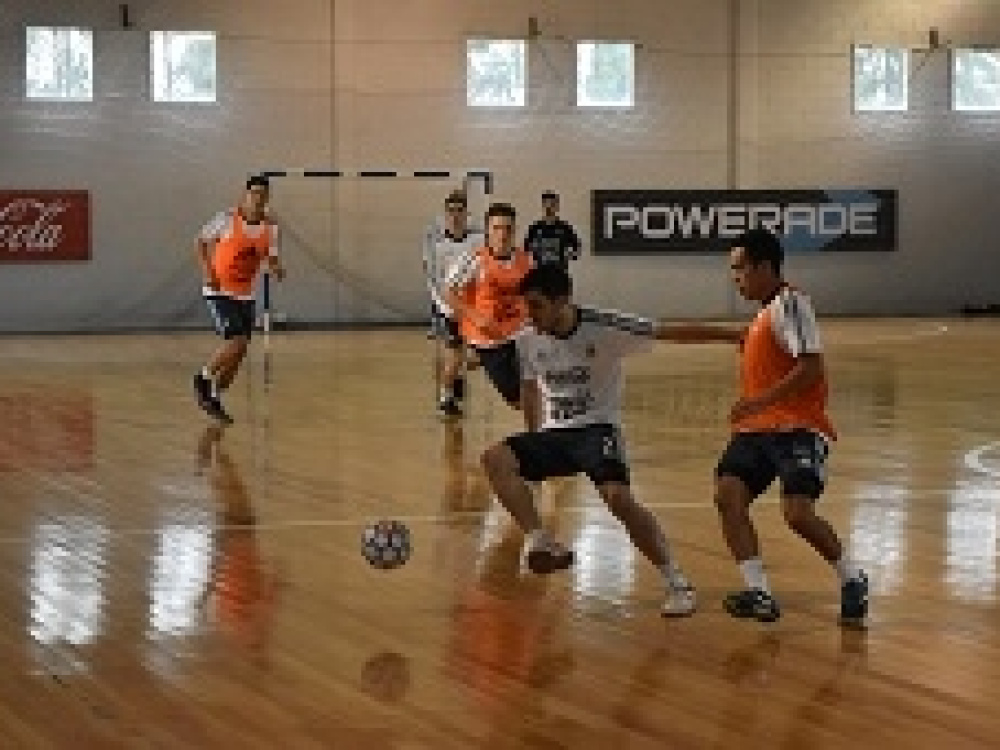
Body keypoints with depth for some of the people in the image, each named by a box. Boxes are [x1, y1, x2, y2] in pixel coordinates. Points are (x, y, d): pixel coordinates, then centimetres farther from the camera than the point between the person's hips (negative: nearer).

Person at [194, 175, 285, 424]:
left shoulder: (270, 228, -1)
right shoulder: (227, 219, -13)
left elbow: (271, 258, 5)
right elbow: (201, 242, -3)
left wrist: (277, 268, -19)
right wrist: (208, 273, -15)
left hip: (245, 294, 6)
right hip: (219, 291, -5)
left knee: (238, 354, 6)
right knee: (237, 342, -20)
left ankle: (214, 399, 23)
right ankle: (204, 377, 4)